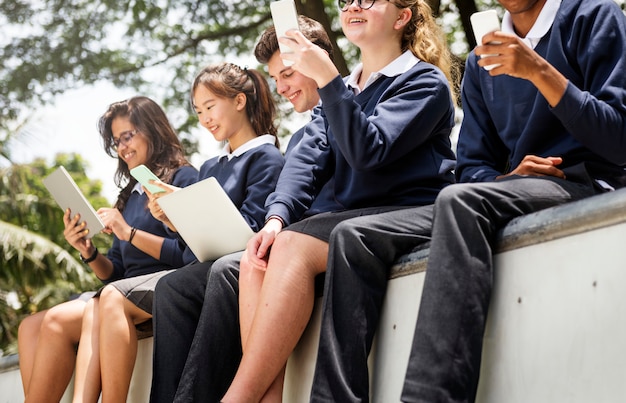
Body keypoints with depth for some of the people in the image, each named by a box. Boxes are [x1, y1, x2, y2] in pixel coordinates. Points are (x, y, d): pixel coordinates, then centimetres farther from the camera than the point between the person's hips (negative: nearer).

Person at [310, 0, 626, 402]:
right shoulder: (482, 61, 20)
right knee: (353, 237, -10)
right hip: (508, 194, 6)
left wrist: (539, 71, -16)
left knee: (460, 200, -36)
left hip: (584, 184, -6)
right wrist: (510, 177, -6)